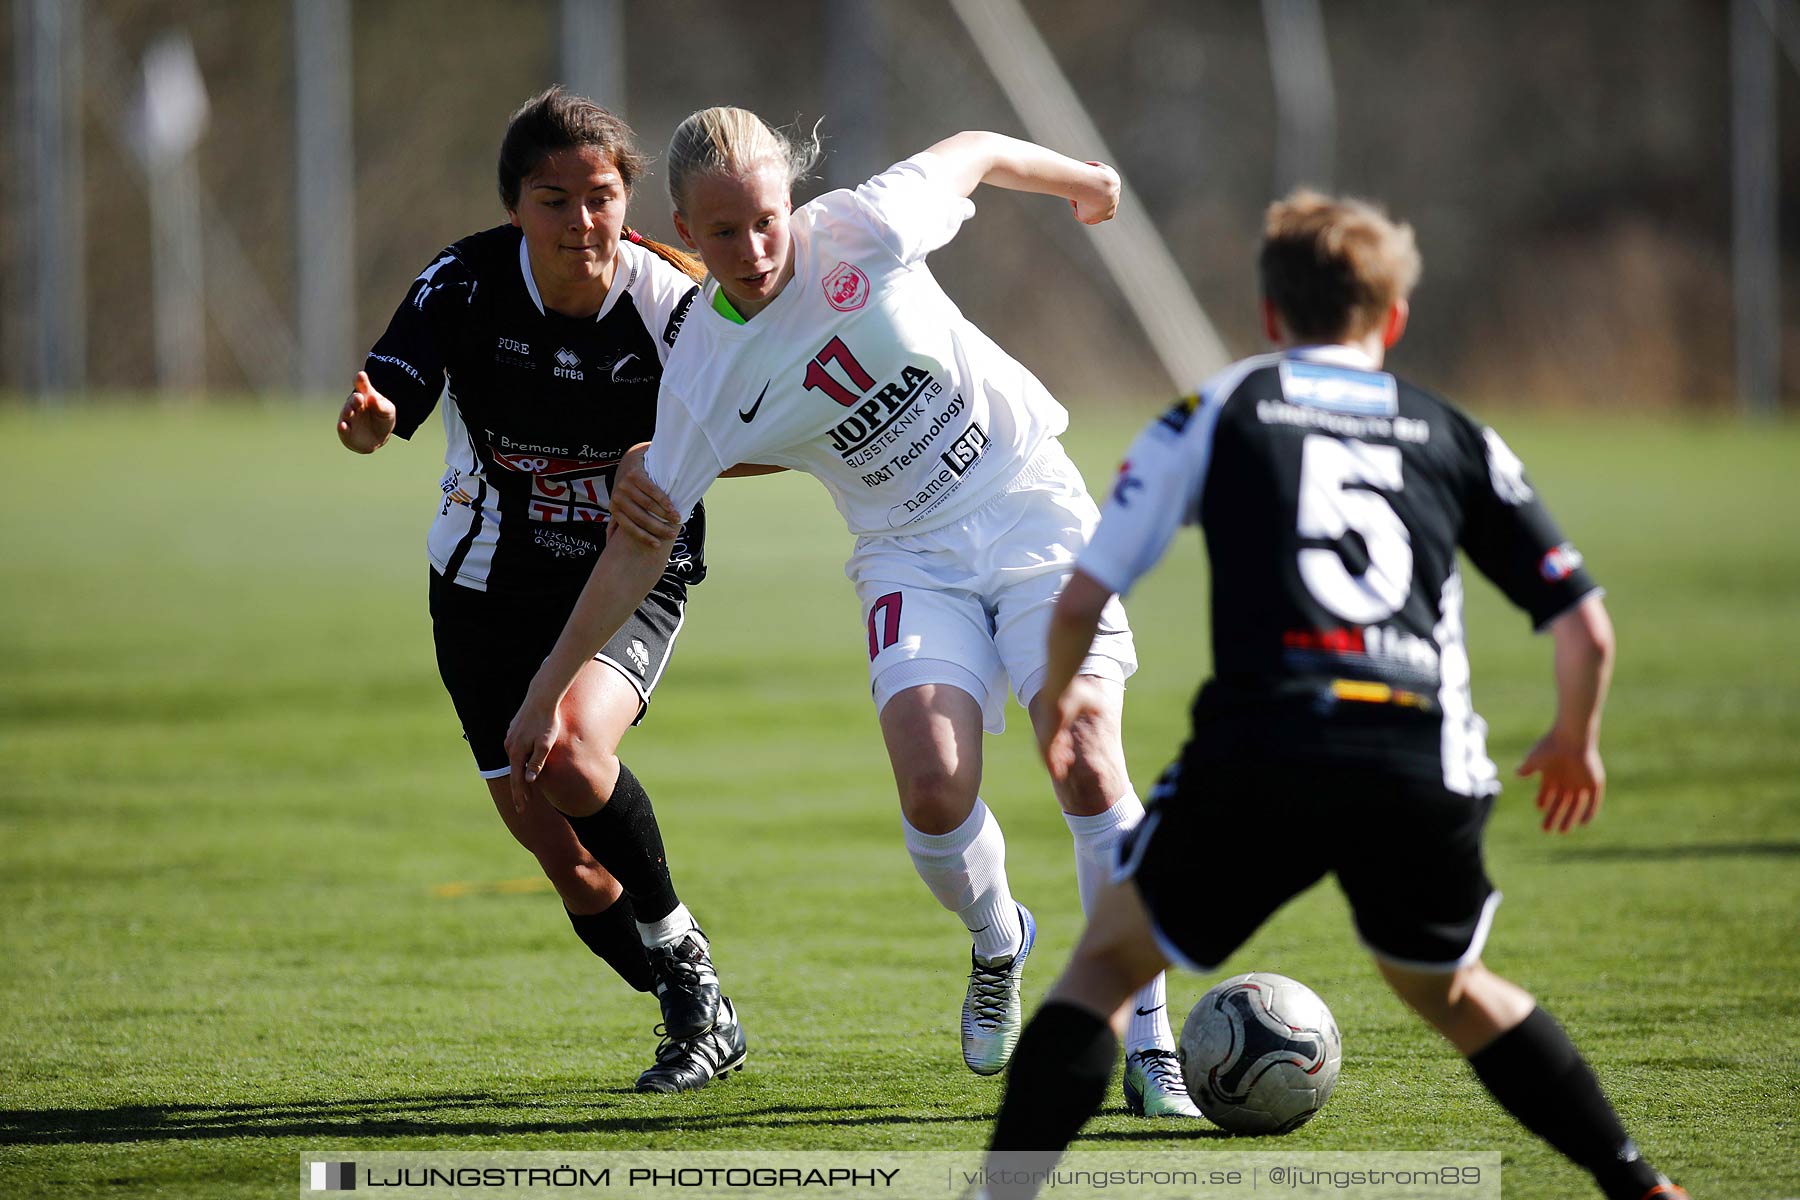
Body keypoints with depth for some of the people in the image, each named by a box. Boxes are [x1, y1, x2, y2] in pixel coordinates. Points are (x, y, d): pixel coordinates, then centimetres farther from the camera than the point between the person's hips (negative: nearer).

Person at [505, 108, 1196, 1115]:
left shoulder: (860, 231, -16)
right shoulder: (704, 377, -9)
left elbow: (971, 153, 4)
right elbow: (642, 542, 1)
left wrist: (1081, 181, 23)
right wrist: (549, 691, 4)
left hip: (1032, 507, -1)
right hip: (915, 557, 1)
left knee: (1088, 766, -18)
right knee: (933, 786, -22)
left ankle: (1149, 1047, -10)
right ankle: (997, 946, 13)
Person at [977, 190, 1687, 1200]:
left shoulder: (1222, 410, 14)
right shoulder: (1455, 437, 19)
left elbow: (1084, 599, 11)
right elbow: (1586, 629, 16)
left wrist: (1060, 697, 32)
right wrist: (1576, 743, 36)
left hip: (1258, 748, -2)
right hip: (1426, 767, 2)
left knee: (1112, 959, 17)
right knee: (1448, 987, 28)